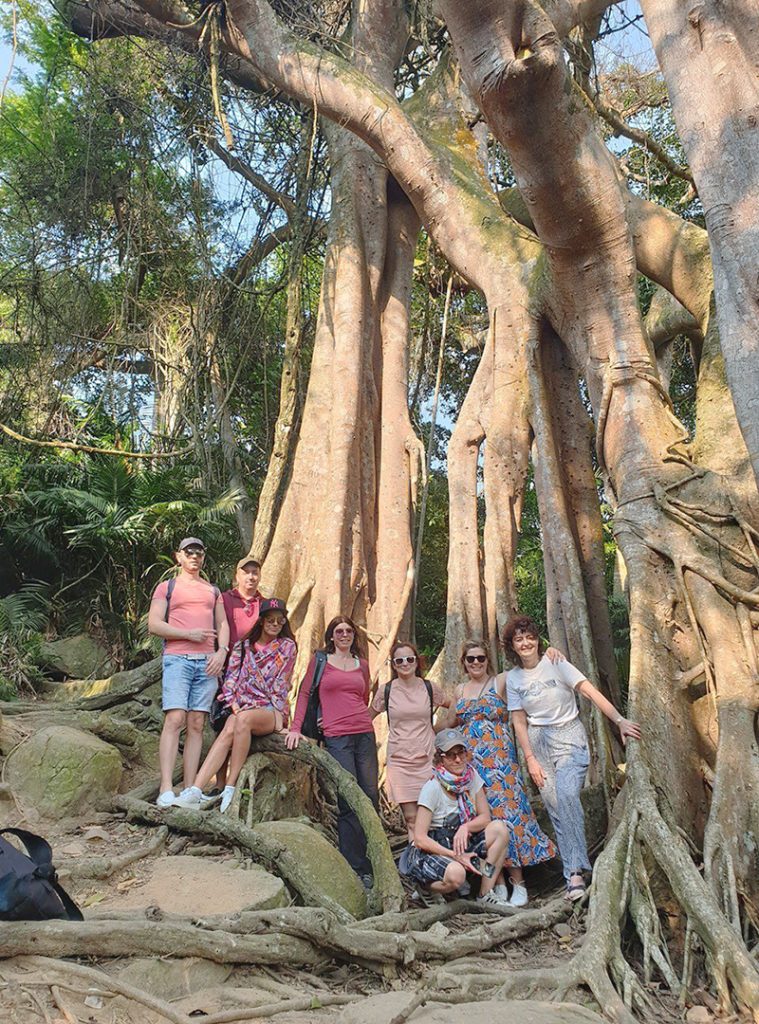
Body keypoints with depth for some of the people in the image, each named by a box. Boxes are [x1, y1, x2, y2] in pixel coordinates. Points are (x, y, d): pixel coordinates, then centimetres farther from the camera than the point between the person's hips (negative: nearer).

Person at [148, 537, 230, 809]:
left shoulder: (213, 591, 24)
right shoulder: (167, 587, 12)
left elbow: (223, 625, 18)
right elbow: (153, 624, 1)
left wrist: (221, 652, 0)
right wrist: (189, 634, -9)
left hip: (207, 662, 3)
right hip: (177, 658, -3)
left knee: (196, 724, -1)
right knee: (175, 719, -15)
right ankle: (166, 789, -16)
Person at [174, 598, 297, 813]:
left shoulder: (287, 646, 6)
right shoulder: (242, 646, 14)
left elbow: (280, 685, 0)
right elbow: (231, 680, 7)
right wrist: (235, 707, -10)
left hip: (272, 711, -2)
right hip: (242, 708, 2)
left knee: (243, 720, -36)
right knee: (229, 730, -32)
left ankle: (230, 788, -33)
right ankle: (195, 791, -43)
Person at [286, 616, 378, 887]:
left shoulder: (362, 664, 16)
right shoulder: (320, 660, 6)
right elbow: (304, 693, 4)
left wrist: (359, 719, 12)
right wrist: (295, 727, -5)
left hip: (364, 734, 4)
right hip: (336, 737, -4)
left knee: (371, 798, 2)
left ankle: (370, 864, 15)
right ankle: (356, 868, 2)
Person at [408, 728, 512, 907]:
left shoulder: (471, 775, -3)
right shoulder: (432, 787, -19)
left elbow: (485, 817, 1)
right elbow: (420, 838, -19)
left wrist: (466, 827, -20)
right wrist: (456, 856, -24)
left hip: (461, 845, 6)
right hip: (431, 850, -6)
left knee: (500, 828, -14)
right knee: (456, 874, -37)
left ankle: (486, 895, -6)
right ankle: (425, 889, -4)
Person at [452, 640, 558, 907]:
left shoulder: (501, 681, 0)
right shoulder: (460, 690, 14)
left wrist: (549, 651, -22)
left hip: (499, 759, -4)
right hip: (470, 762, 4)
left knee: (505, 811, -7)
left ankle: (518, 882, 4)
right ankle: (497, 882, 13)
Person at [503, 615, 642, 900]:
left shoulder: (555, 664, -7)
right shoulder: (513, 678, 2)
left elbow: (591, 692, -13)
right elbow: (519, 721, 5)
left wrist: (620, 721, -23)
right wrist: (530, 759, -1)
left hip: (569, 735, -3)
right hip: (538, 740, 3)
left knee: (566, 795, -23)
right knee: (555, 807, 0)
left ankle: (575, 870, -17)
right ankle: (574, 875, 9)